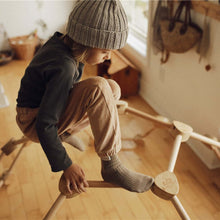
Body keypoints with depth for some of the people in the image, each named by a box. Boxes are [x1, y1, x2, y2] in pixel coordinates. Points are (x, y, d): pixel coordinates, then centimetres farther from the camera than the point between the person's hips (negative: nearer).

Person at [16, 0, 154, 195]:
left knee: (113, 89, 3)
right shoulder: (64, 67, -29)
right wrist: (65, 165, -22)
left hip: (46, 106, 9)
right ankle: (111, 166, -24)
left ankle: (64, 132, 15)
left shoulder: (62, 42, -3)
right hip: (34, 121, -9)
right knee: (98, 88, -33)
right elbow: (44, 125, -29)